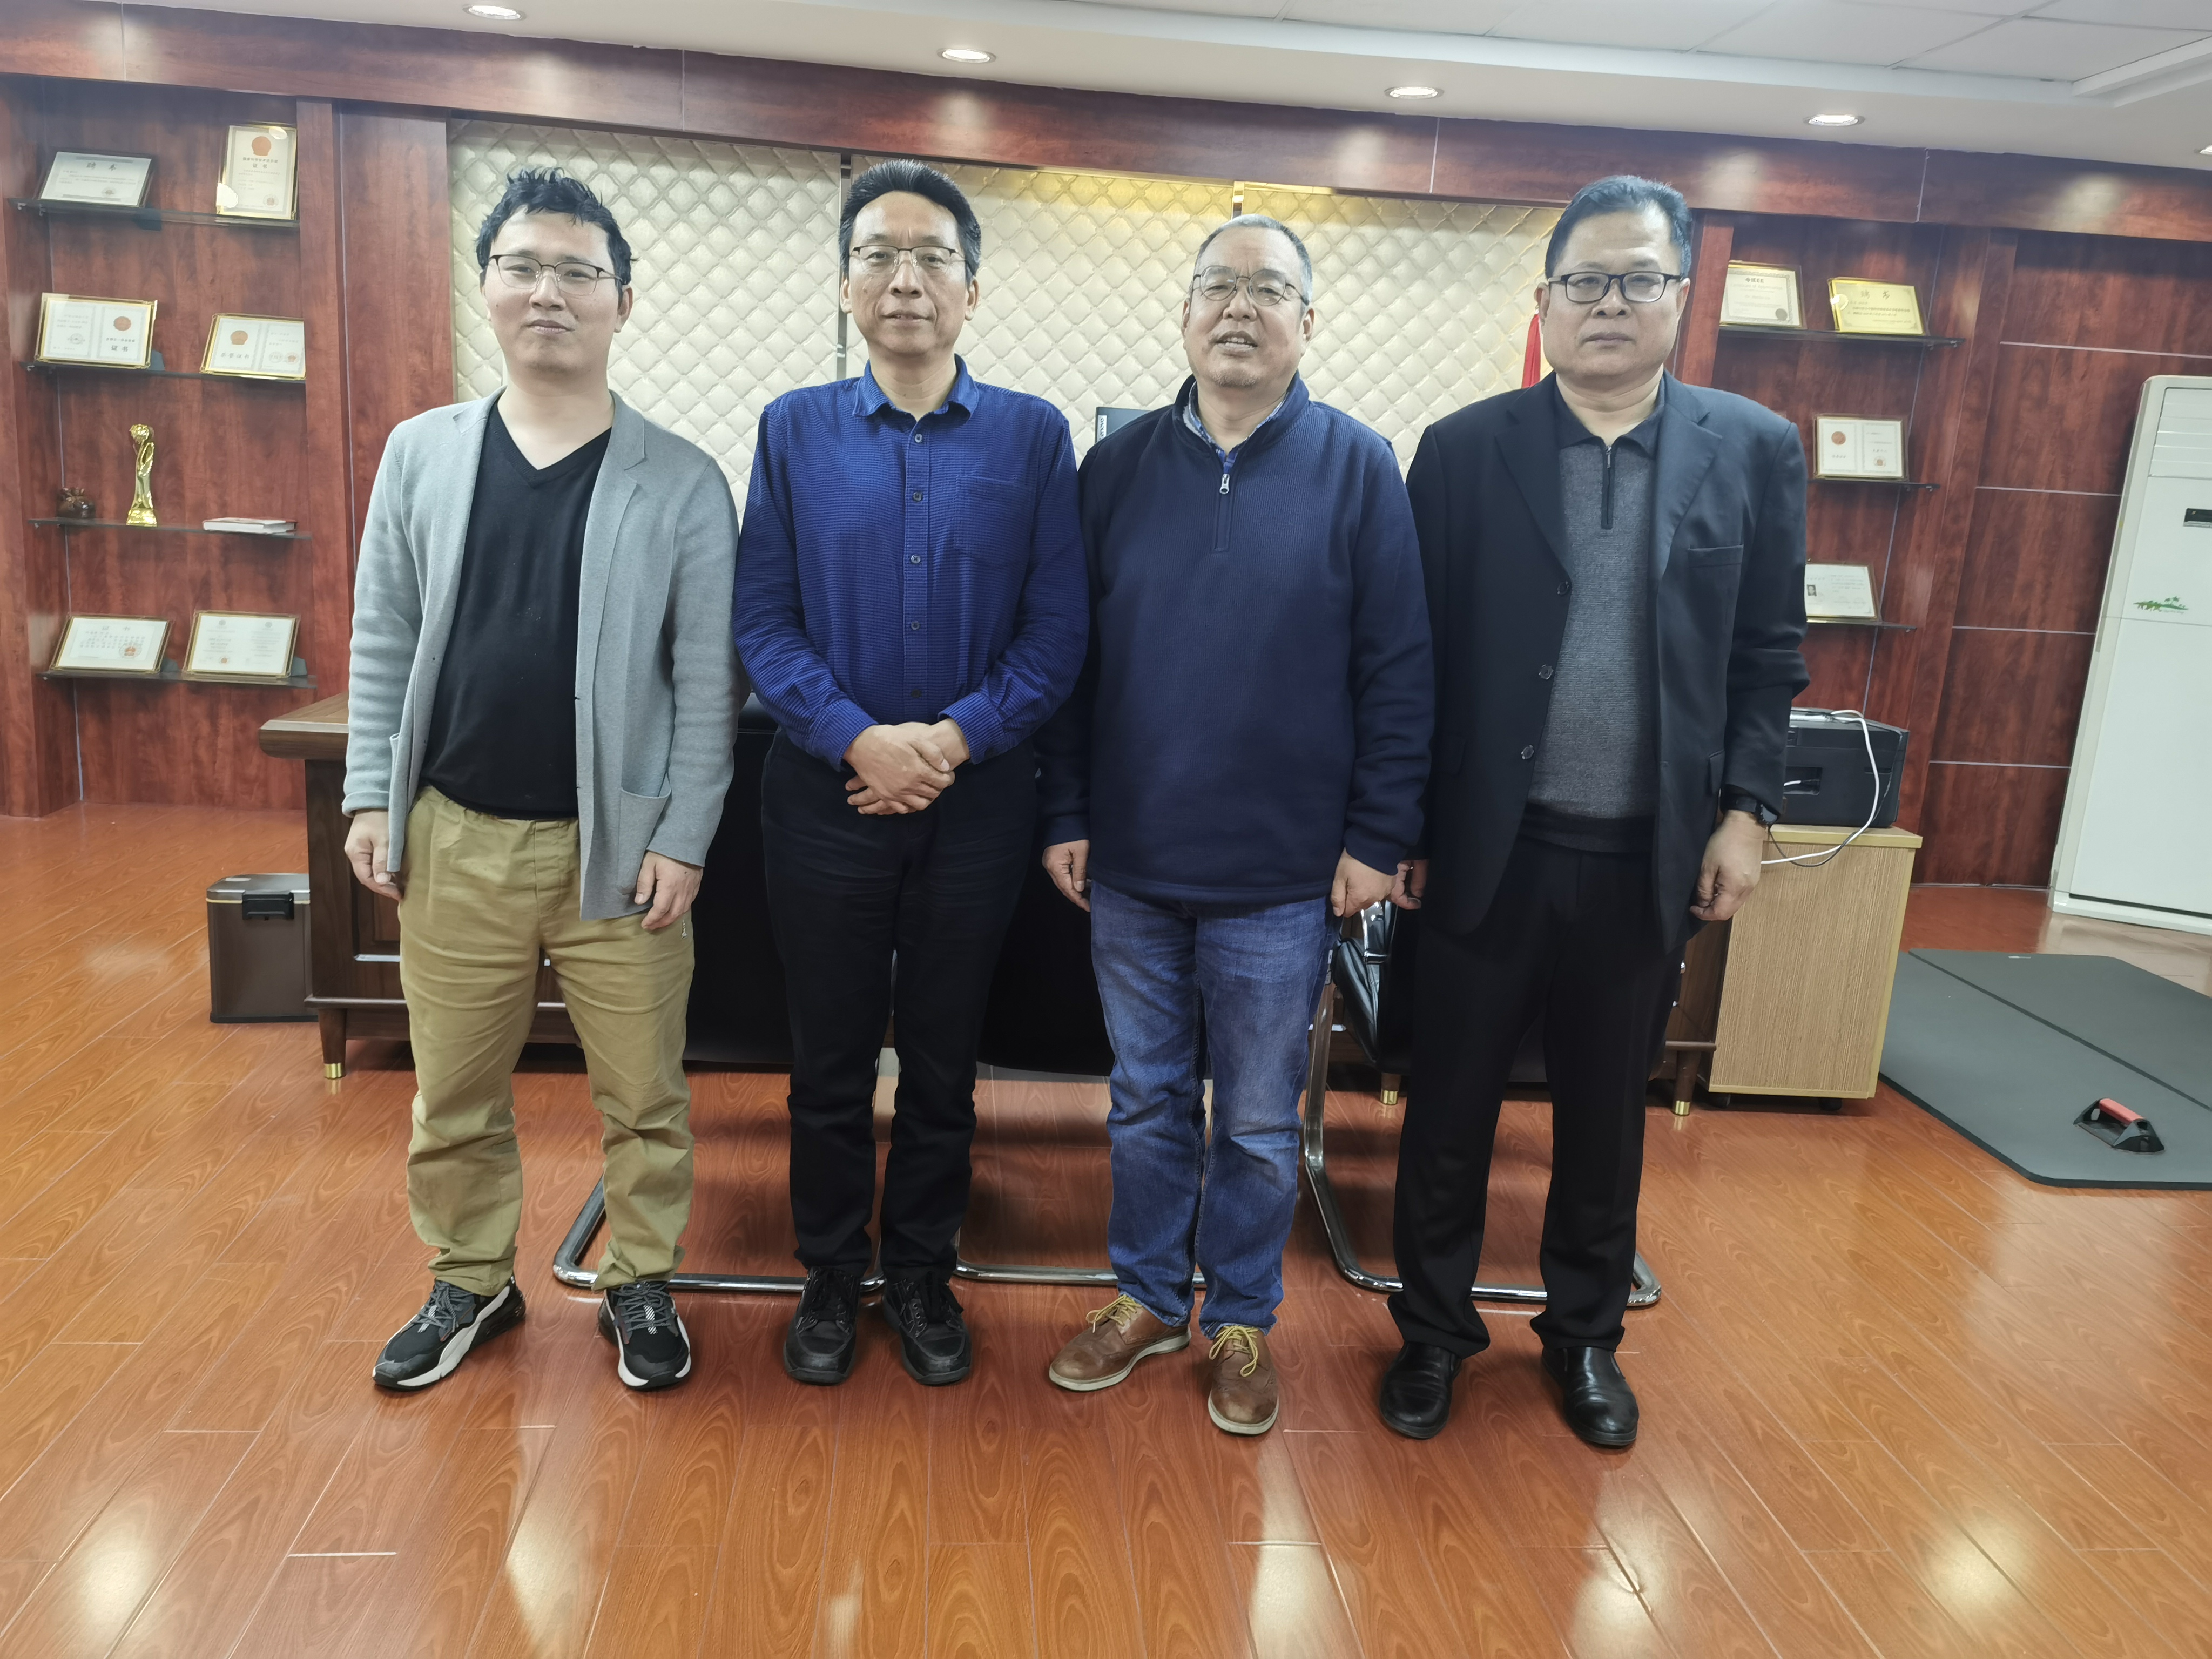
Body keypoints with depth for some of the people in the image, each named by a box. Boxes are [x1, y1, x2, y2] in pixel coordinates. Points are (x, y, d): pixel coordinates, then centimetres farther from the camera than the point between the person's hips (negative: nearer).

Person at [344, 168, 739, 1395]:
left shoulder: (682, 483, -4)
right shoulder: (421, 452, 5)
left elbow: (707, 681, -5)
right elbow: (383, 641, 8)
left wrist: (683, 838, -9)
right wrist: (371, 796, 2)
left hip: (618, 845, -2)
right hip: (454, 838, 3)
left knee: (642, 1095, 8)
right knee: (453, 1092, 15)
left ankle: (640, 1285, 29)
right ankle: (470, 1281, 36)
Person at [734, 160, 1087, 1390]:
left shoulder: (1033, 436, 0)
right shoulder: (795, 430, 3)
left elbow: (1057, 632, -4)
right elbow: (764, 620, -3)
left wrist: (955, 738, -16)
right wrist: (858, 739, -16)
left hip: (977, 799, 0)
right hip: (827, 792, 1)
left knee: (945, 1060, 12)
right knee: (831, 1058, 12)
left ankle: (924, 1277, 32)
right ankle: (832, 1278, 31)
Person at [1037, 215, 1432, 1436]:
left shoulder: (1357, 469, -2)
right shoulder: (1119, 467, 5)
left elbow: (1397, 670, -3)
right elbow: (1066, 654, 8)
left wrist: (1377, 836, -7)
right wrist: (1065, 814, 3)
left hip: (1281, 876, -2)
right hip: (1130, 861, 3)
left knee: (1259, 1120, 11)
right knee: (1147, 1098, 16)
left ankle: (1242, 1322, 30)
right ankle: (1148, 1297, 34)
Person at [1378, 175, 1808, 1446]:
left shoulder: (1755, 450, 2)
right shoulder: (1465, 450, -2)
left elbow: (1770, 656, 5)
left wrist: (1747, 811, -3)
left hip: (1649, 858, 2)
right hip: (1491, 847, -1)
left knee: (1608, 1115, 16)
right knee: (1451, 1108, 10)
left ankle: (1586, 1333, 37)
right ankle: (1435, 1329, 31)